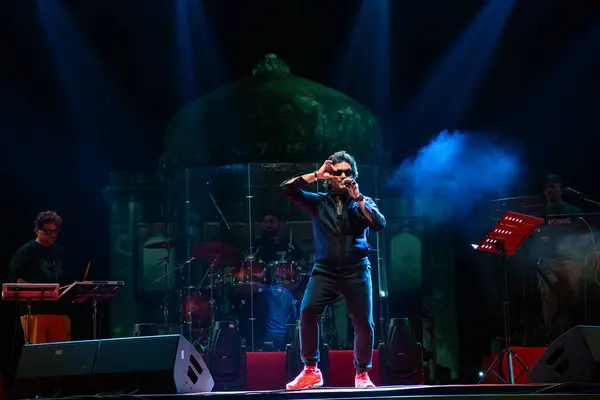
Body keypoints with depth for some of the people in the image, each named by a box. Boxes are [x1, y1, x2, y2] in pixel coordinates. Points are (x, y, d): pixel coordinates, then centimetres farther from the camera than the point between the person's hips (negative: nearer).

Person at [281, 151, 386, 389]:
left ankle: (362, 374, 15)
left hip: (356, 270, 0)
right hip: (325, 270, 0)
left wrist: (357, 197, -9)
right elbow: (287, 189, 1)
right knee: (307, 312, -19)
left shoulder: (363, 203, 12)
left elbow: (380, 225, -5)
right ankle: (311, 371, -7)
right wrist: (316, 175, -4)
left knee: (364, 323, -6)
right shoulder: (318, 202, 11)